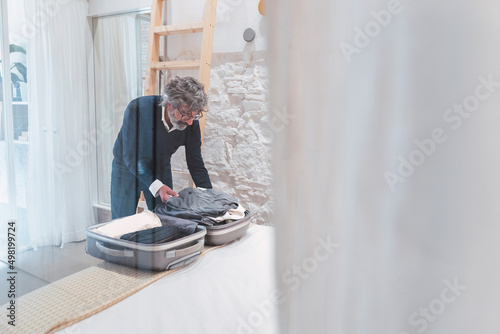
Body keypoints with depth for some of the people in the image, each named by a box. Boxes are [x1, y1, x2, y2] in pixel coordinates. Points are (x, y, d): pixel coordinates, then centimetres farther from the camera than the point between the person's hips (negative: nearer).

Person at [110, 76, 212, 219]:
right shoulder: (138, 109, -31)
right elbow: (131, 157, -29)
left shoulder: (192, 124, -21)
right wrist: (156, 186, -42)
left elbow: (196, 164, -11)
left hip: (161, 170, 3)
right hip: (128, 168, -2)